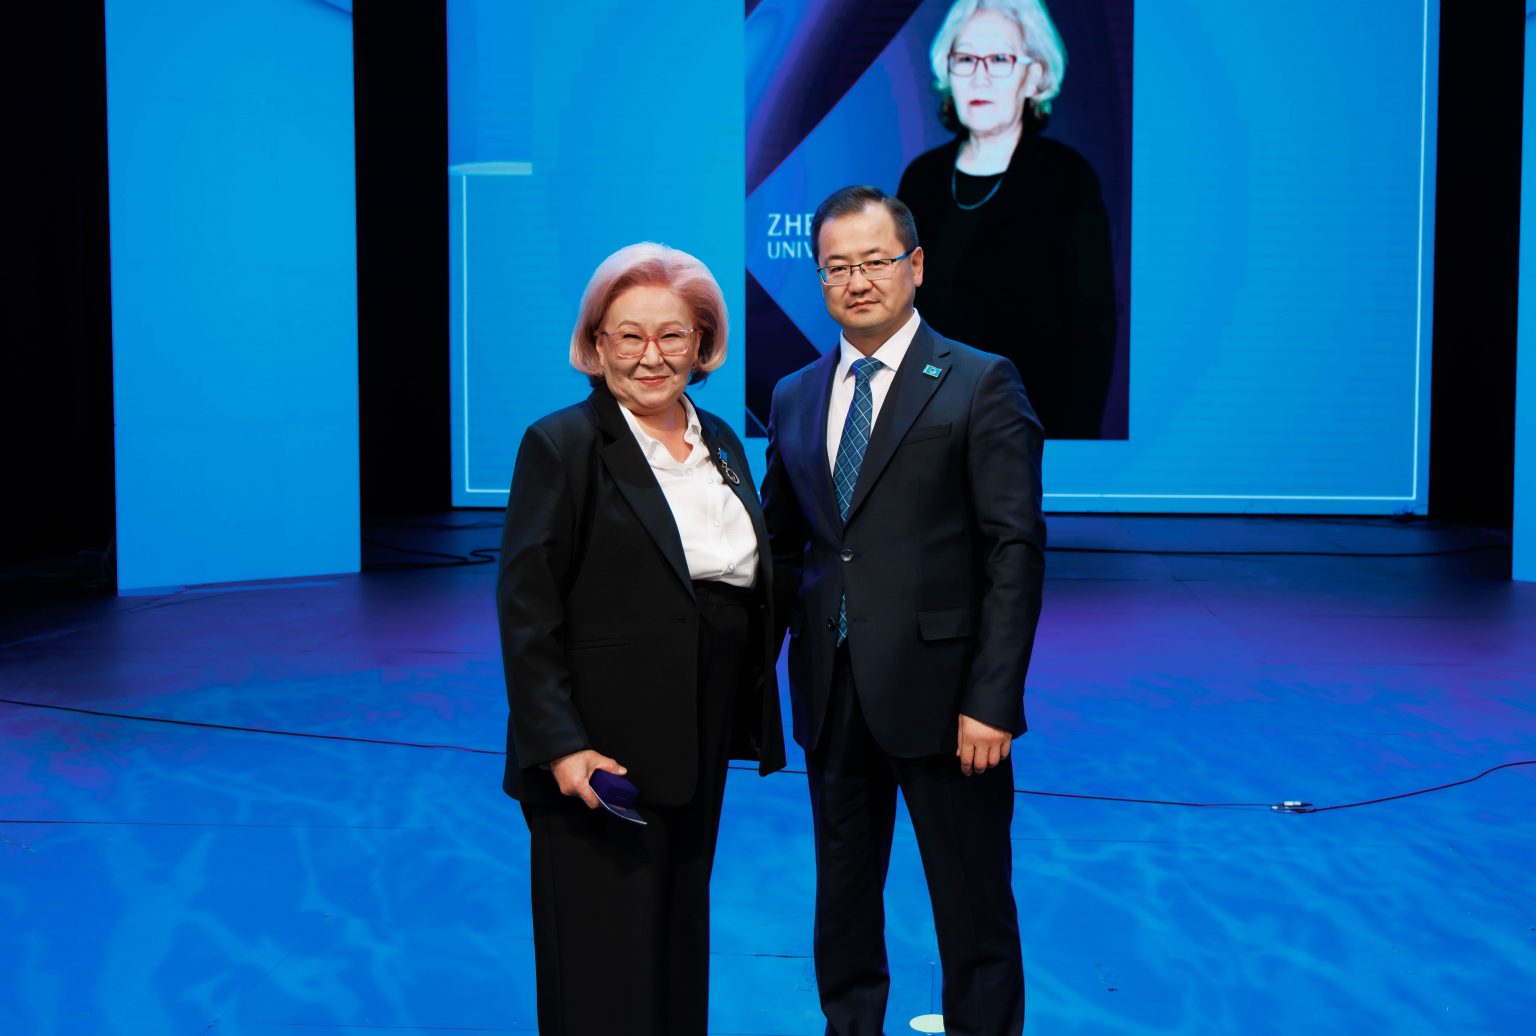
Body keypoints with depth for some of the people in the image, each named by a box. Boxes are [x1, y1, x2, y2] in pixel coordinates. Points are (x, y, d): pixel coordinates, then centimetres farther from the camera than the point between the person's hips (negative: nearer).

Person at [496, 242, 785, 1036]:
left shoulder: (720, 442, 10)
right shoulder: (562, 445, -10)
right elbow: (526, 611, -14)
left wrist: (751, 723, 9)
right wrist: (561, 746, -21)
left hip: (698, 752, 7)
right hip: (603, 757, -6)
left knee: (682, 953, 17)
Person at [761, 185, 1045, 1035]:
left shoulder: (980, 385, -5)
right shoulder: (794, 398, 11)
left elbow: (1016, 550, -10)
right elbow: (781, 551, 13)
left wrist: (993, 699, -16)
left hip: (940, 694, -5)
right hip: (832, 697, 5)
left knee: (974, 909, 7)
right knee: (842, 901, 17)